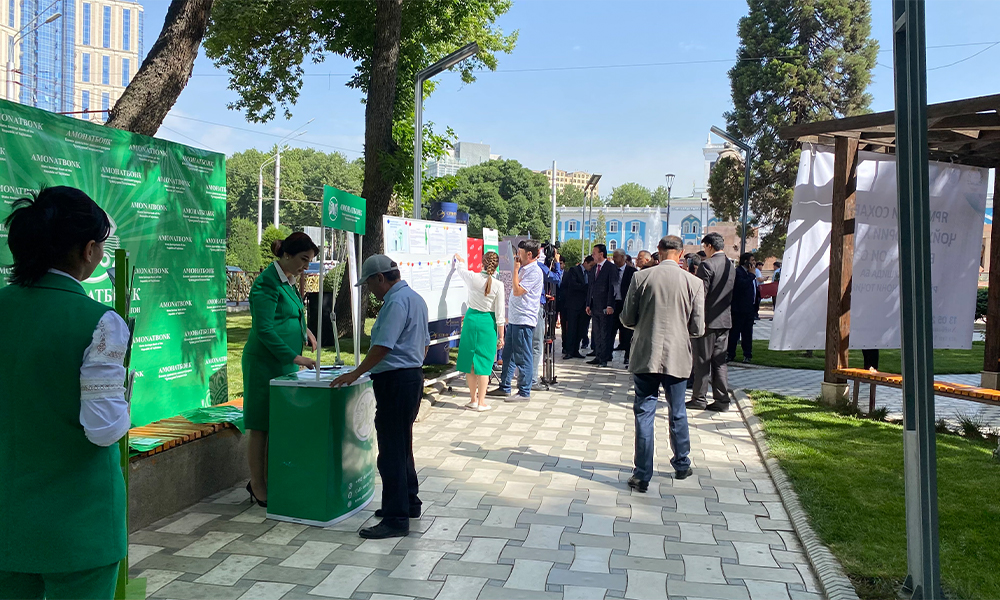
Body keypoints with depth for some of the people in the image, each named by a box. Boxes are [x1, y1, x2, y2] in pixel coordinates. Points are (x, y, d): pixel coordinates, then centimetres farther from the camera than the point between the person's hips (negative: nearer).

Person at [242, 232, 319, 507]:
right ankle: (258, 487, 10)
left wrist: (304, 330, 8)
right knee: (261, 426, 0)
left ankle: (268, 482, 22)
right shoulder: (267, 283, -14)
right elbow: (264, 328, -19)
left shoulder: (286, 282, 14)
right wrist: (295, 357, -20)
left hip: (284, 362, 9)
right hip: (265, 362, -9)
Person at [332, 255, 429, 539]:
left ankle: (396, 519, -1)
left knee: (391, 451, -6)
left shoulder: (396, 302, -17)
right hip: (413, 375, 11)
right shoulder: (415, 298, 15)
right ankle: (409, 503, 32)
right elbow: (424, 342, 21)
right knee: (402, 446, 21)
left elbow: (383, 346, -24)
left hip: (395, 381, -11)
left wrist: (355, 374, -17)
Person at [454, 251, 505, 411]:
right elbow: (500, 314, -7)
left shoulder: (473, 278, -6)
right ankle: (481, 402, 7)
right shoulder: (498, 285, -10)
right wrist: (501, 336, 1)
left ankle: (473, 399, 19)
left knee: (470, 360, 11)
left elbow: (462, 270, 20)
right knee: (484, 362, 4)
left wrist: (461, 260, 43)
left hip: (471, 319, 2)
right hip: (488, 323, -2)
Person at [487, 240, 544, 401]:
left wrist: (515, 269, -13)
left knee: (523, 358, -2)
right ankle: (504, 388, 24)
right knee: (508, 355, 15)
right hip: (514, 319, 10)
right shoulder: (523, 269, 16)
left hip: (524, 320, -10)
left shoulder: (534, 272, -14)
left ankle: (524, 392, 6)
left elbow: (517, 291, -20)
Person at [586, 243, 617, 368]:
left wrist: (610, 305, -17)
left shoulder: (611, 267, -7)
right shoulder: (594, 267, 16)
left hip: (605, 307, -8)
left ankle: (604, 359, 1)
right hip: (594, 306, 8)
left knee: (605, 334, -3)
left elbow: (612, 287, -12)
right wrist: (588, 304, 13)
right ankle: (598, 356, 19)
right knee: (596, 333, 12)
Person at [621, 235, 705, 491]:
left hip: (646, 357, -1)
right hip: (677, 357, 1)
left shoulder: (641, 277, -6)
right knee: (678, 413, 18)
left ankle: (642, 475, 4)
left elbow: (627, 319, -1)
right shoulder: (694, 282, -4)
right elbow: (698, 328, -2)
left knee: (644, 413, 4)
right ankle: (681, 465, 34)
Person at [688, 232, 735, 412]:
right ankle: (722, 400, 12)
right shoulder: (731, 266, 11)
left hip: (707, 320, -7)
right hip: (725, 320, 7)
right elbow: (729, 294, 16)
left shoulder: (707, 265, -14)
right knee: (719, 361, 11)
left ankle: (699, 398, 8)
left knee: (702, 361, 1)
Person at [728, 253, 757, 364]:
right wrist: (751, 274, -16)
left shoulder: (749, 273, 16)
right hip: (739, 308, -9)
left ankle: (747, 354, 18)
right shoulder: (738, 271, -11)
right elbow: (743, 285, -27)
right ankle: (730, 354, 6)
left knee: (748, 333, 12)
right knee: (735, 332, -1)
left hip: (749, 308, 9)